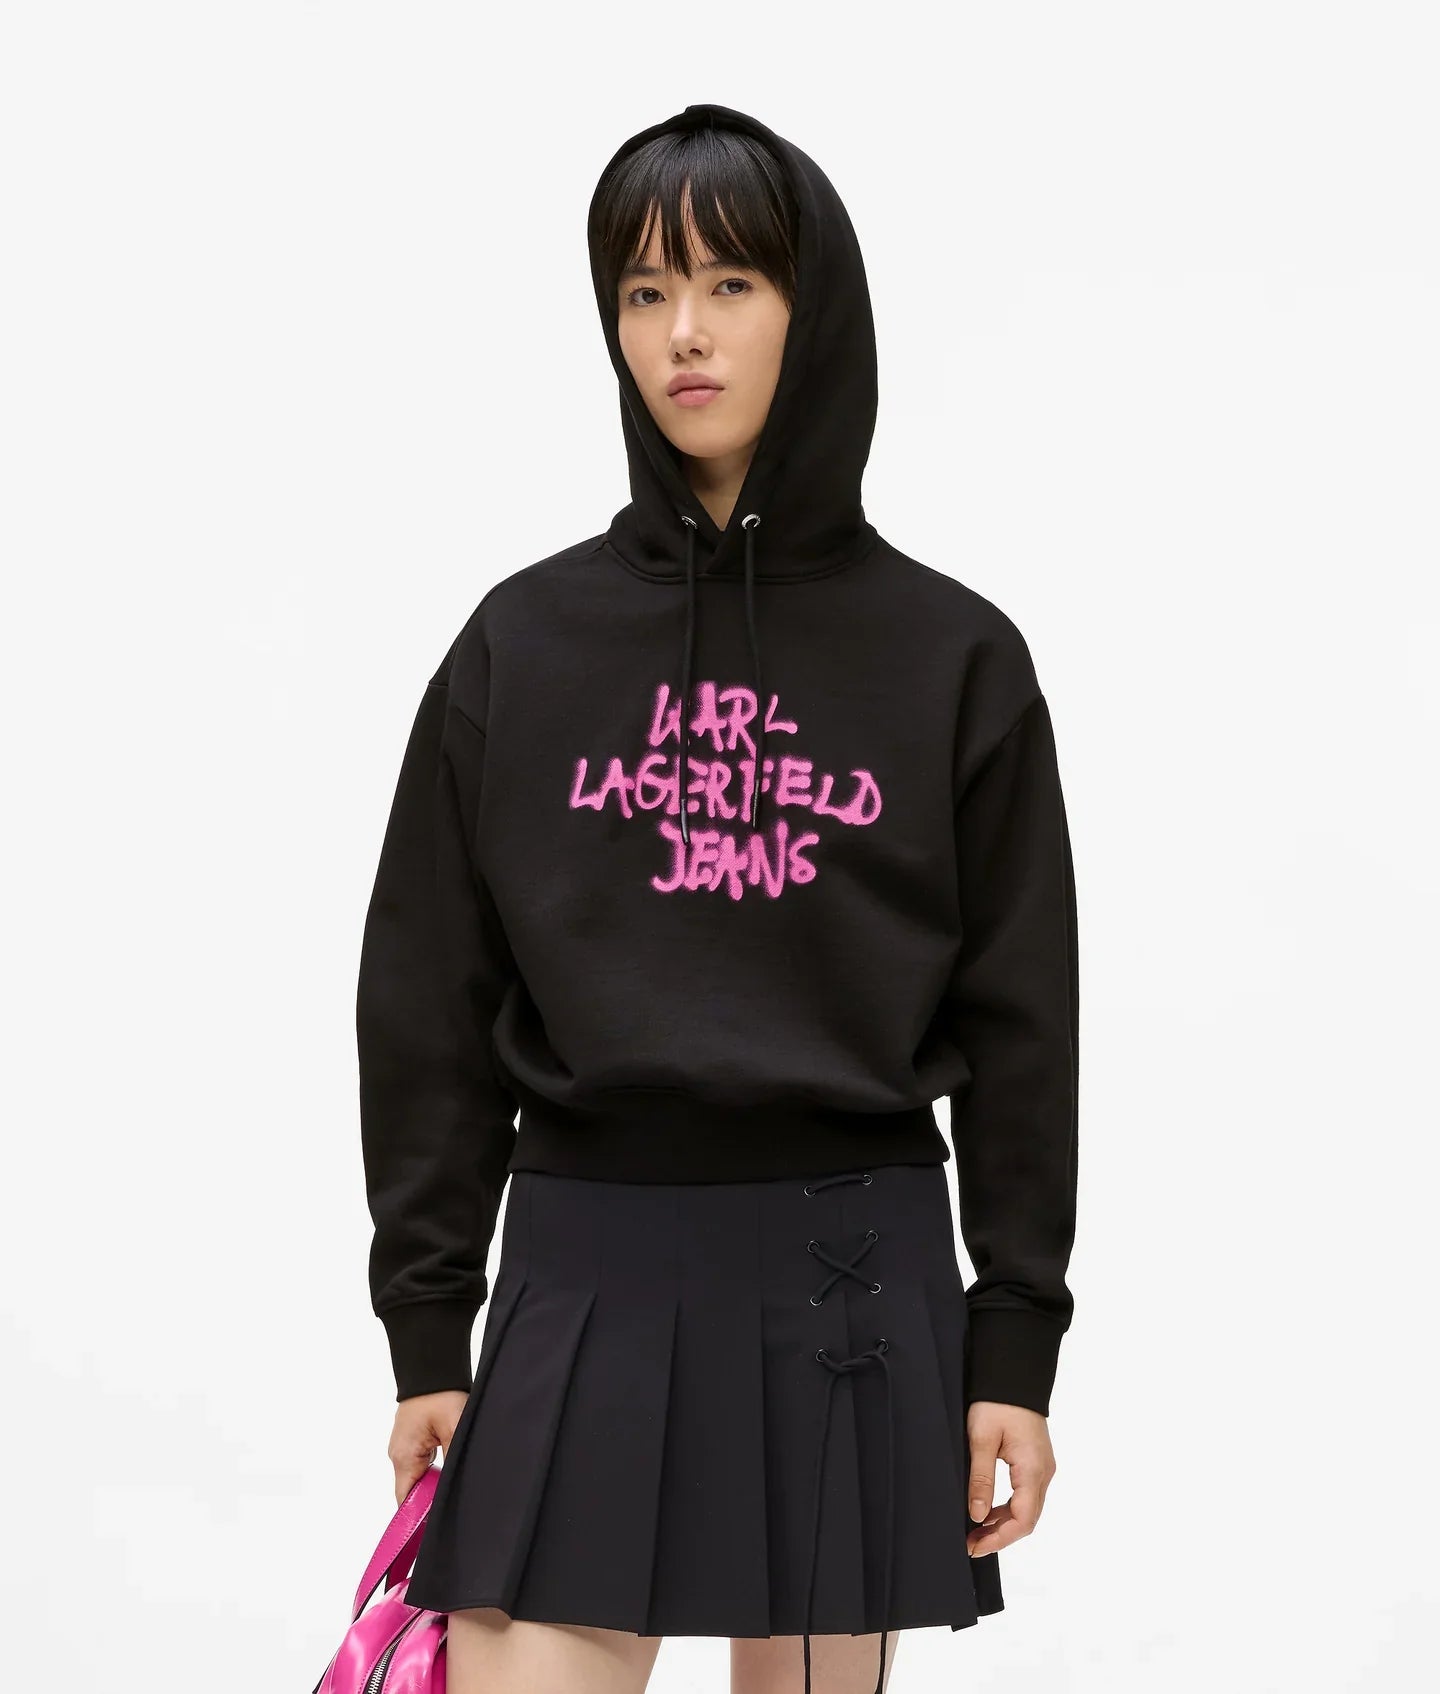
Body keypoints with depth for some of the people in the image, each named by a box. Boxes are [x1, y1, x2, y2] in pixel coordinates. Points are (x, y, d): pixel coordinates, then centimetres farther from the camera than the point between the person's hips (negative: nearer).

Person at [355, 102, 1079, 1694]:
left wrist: (1017, 1340, 0)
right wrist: (425, 1327, 2)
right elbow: (430, 1006, 5)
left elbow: (1017, 1020, 3)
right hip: (586, 1278, 0)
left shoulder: (954, 657, 2)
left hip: (856, 1289, 0)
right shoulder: (523, 644, 3)